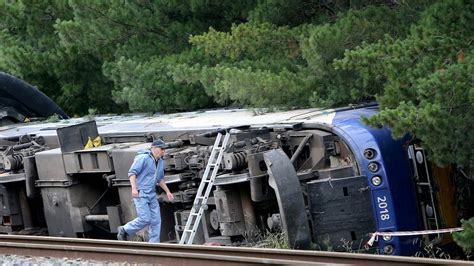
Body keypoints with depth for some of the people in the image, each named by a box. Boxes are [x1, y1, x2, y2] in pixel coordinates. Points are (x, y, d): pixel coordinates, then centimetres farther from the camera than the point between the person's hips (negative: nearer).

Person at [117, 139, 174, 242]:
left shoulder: (160, 162, 14)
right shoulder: (143, 158, -11)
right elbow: (132, 172, -15)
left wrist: (167, 191, 23)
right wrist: (134, 188, -24)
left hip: (152, 194, 8)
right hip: (140, 194, -8)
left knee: (156, 220, 1)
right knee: (145, 219, -14)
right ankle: (124, 230, 6)